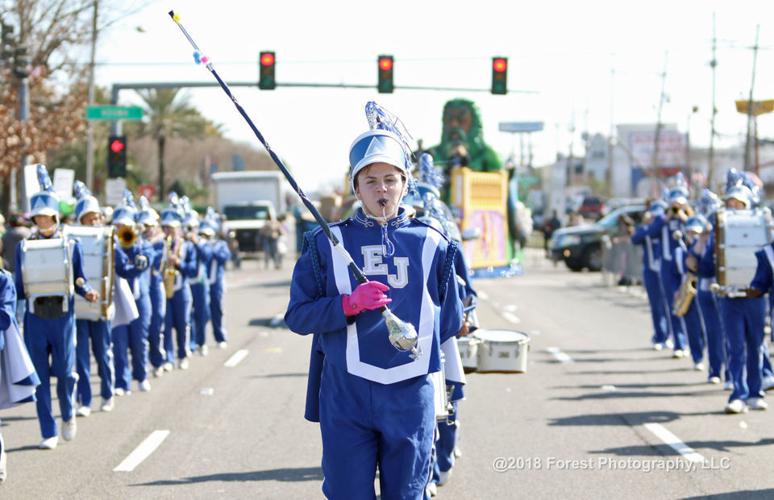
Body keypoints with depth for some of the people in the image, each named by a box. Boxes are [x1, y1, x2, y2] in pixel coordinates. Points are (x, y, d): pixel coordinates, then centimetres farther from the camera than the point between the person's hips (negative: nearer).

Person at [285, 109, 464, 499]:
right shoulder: (328, 244, 4)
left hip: (410, 394, 1)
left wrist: (412, 339, 7)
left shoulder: (430, 244, 7)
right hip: (345, 394, -1)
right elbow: (297, 316, -3)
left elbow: (450, 321, 17)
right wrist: (348, 304, -16)